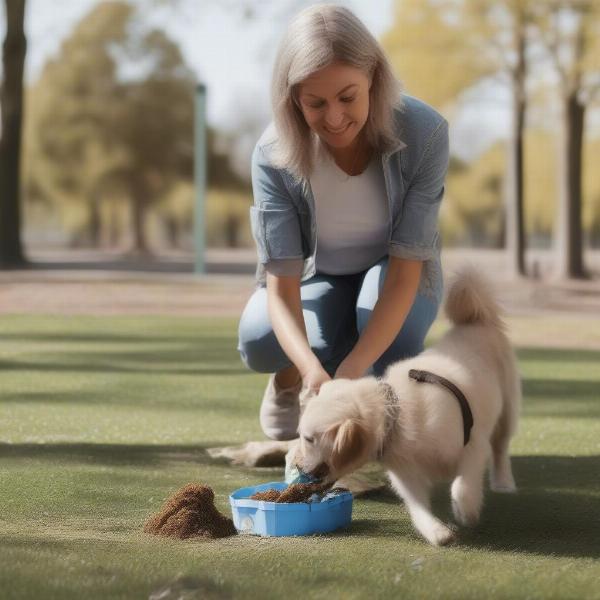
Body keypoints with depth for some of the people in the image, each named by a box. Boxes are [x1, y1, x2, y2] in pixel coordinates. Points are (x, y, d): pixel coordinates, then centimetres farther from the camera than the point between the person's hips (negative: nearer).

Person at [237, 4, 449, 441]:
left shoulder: (424, 133, -31)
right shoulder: (275, 155, -29)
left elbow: (404, 272, -31)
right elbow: (281, 285, -31)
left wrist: (350, 372, -45)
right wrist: (312, 369, -52)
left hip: (396, 275, -1)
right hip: (318, 279, 1)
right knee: (259, 339, -31)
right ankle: (291, 379, 5)